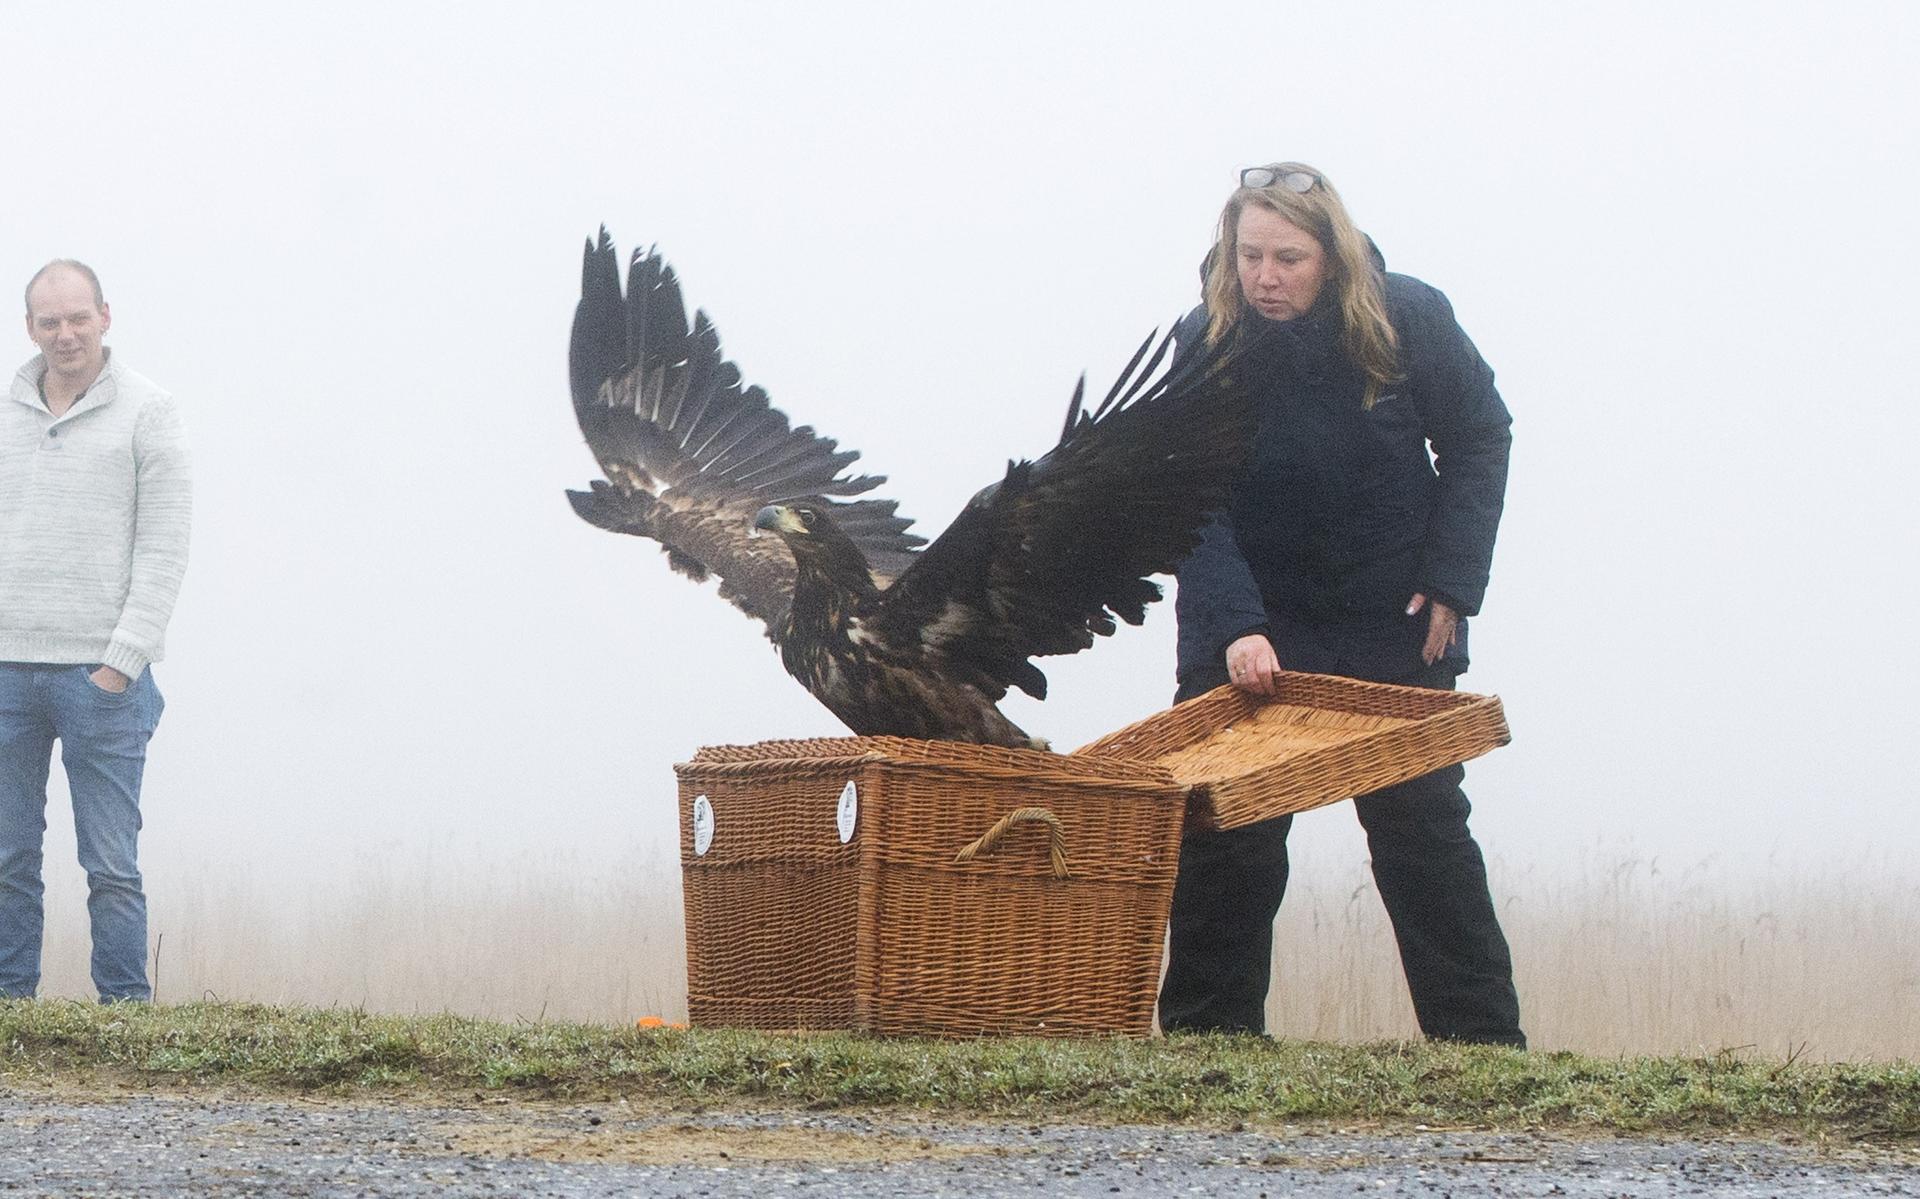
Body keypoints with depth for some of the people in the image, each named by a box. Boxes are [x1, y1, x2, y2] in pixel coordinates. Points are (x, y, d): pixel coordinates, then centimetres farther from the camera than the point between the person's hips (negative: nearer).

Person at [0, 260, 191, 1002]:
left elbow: (164, 546, -3)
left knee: (111, 864, -5)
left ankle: (126, 1009, -2)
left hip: (100, 672, -4)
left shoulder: (146, 413, 1)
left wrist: (124, 660, -10)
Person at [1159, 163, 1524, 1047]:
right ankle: (1205, 1034, 1)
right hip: (1250, 621, 0)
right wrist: (1235, 627, -33)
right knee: (1226, 829, -6)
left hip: (1394, 621, 1)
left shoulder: (1410, 320, -11)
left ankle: (1483, 1038, 6)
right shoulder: (1206, 345, -15)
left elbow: (1479, 439, 1)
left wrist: (1449, 583, -8)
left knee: (1423, 825, 3)